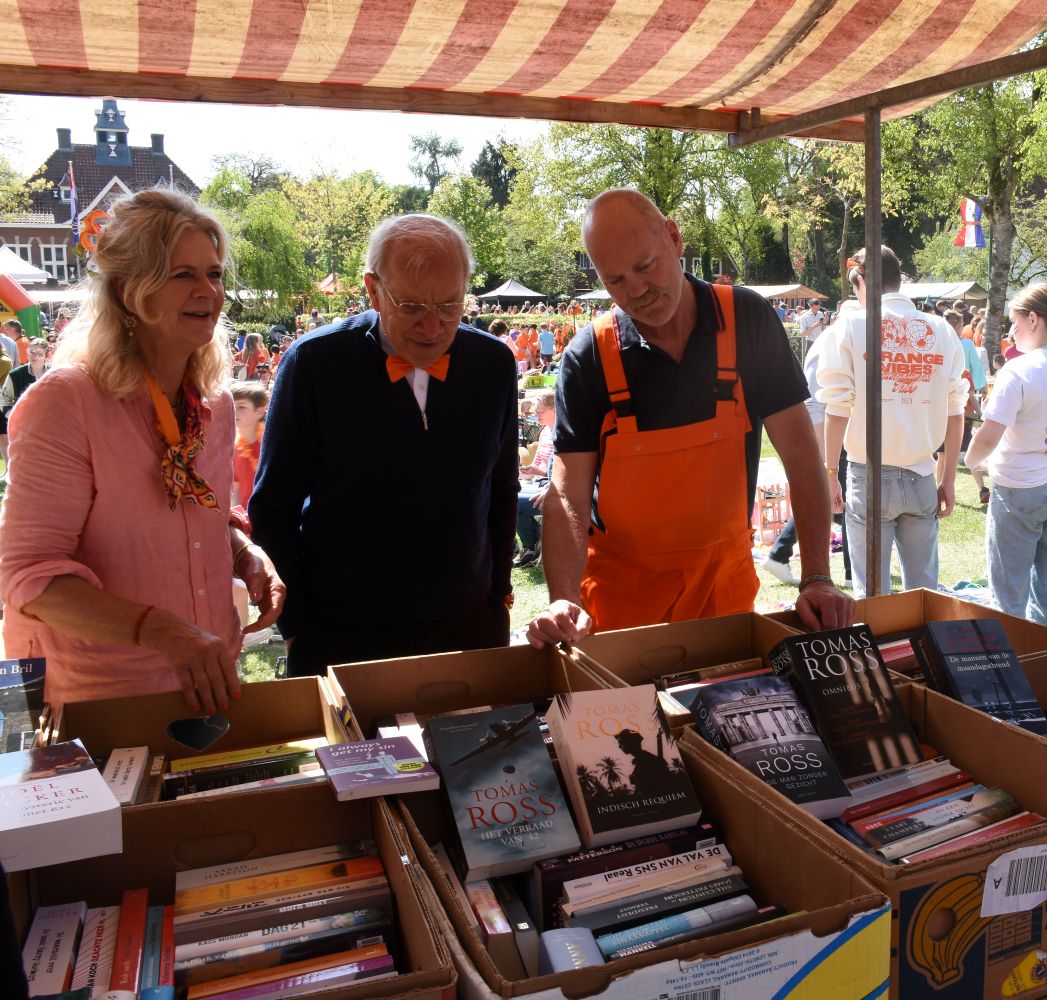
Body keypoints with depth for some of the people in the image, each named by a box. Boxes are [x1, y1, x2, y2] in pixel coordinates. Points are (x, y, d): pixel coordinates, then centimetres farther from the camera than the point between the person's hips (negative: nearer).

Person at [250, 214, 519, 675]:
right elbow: (273, 509, -6)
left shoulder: (494, 364, -3)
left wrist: (498, 596, 7)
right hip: (339, 637, -2)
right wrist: (297, 630, -6)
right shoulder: (313, 364, -13)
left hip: (467, 627, 3)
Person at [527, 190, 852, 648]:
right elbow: (568, 495, -15)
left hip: (726, 577, 2)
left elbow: (799, 451, -8)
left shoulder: (749, 321, -9)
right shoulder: (588, 358, -12)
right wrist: (565, 603, -30)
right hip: (620, 588, -1)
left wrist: (817, 579, -14)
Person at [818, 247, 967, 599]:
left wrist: (829, 471, -1)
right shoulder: (941, 330, 4)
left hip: (870, 477, -3)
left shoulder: (851, 326, -5)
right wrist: (948, 478, 12)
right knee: (924, 590, 15)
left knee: (872, 593, 6)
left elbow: (837, 408, -10)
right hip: (922, 477, 3)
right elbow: (955, 412, 4)